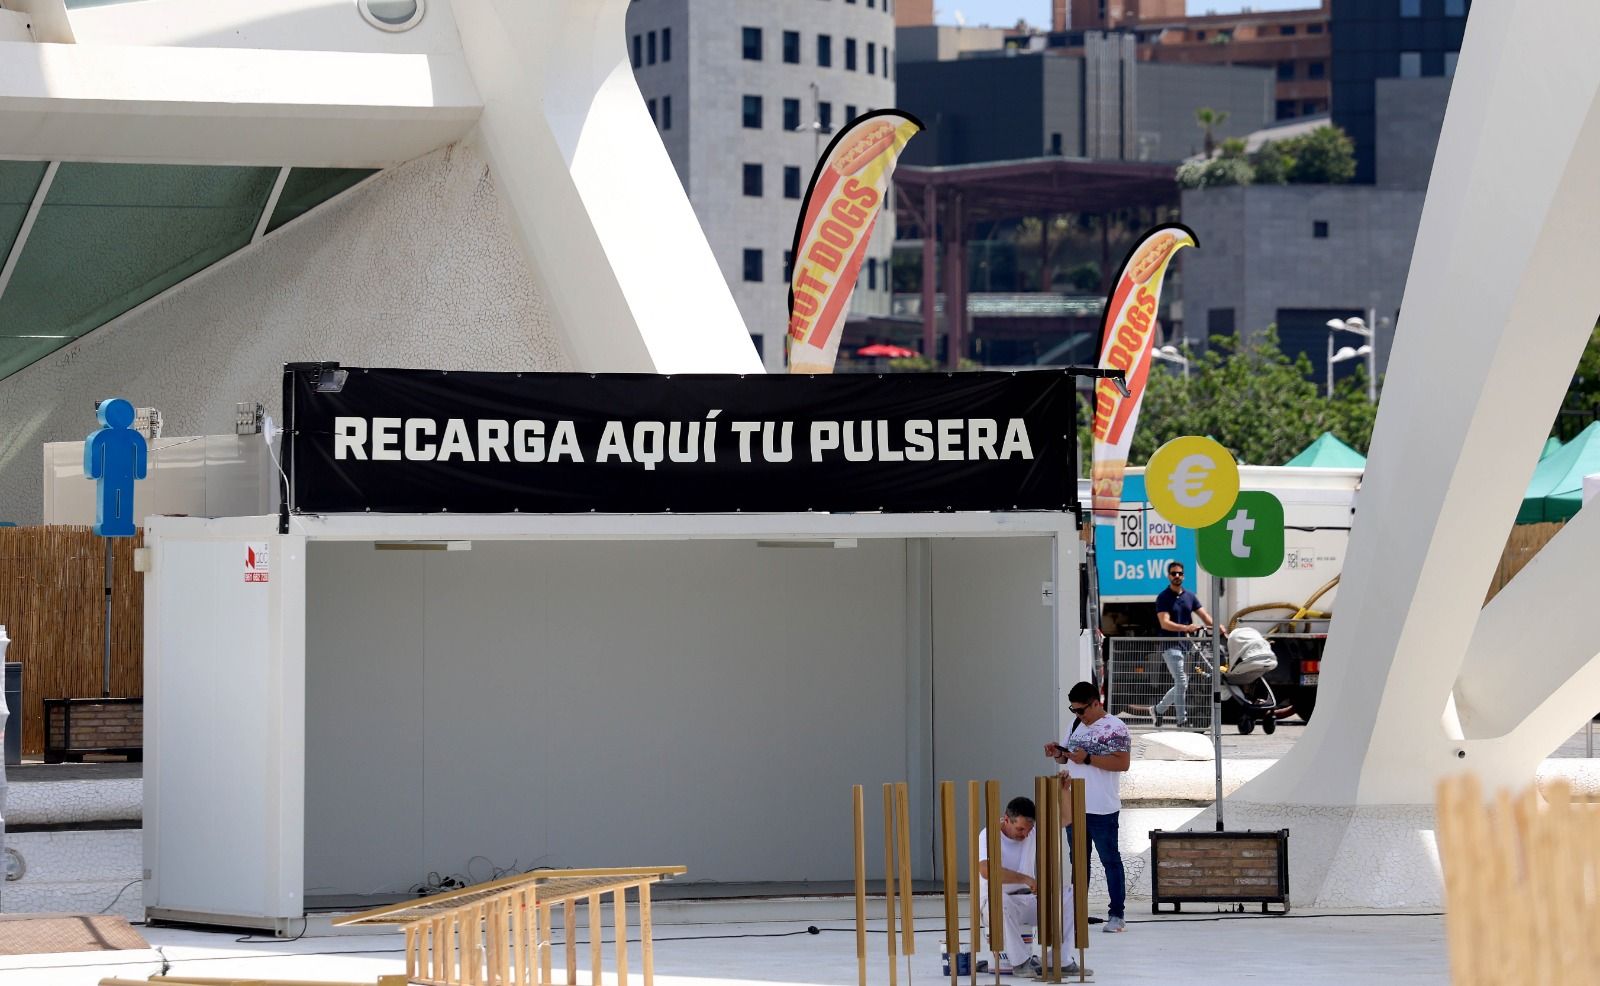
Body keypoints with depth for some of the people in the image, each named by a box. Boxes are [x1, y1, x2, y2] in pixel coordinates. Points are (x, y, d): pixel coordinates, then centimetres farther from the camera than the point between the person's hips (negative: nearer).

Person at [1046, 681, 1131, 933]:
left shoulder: (1114, 728, -10)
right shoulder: (1075, 725, 13)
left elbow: (1123, 762, -19)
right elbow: (1067, 757, 23)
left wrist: (1088, 758, -22)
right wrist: (1058, 754, -1)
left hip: (1102, 810, -7)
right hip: (1074, 806, 7)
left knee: (1110, 860, -1)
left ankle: (1117, 915, 3)